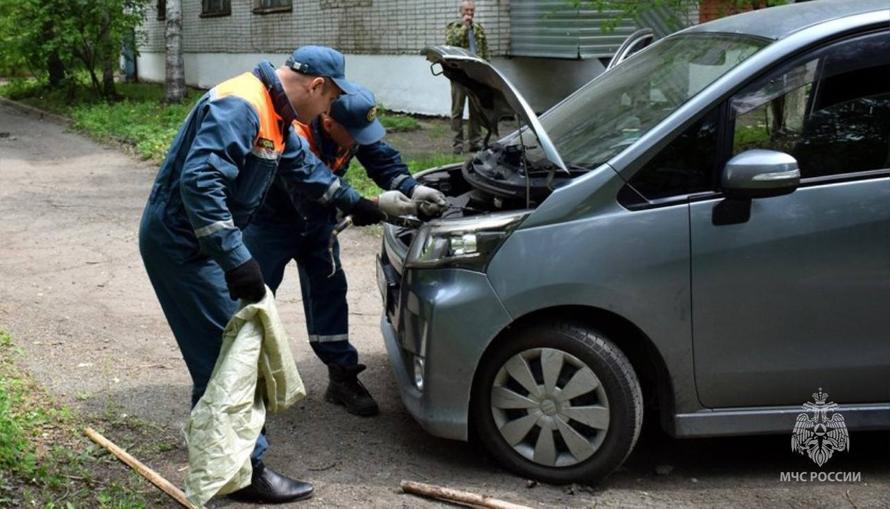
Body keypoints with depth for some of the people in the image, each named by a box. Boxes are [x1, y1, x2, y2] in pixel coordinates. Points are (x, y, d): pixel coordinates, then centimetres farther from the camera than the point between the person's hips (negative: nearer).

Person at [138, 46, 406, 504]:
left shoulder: (275, 115, 11)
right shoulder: (240, 106, -23)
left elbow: (304, 166, 28)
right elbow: (200, 183, -33)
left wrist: (354, 202, 35)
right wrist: (237, 260, -36)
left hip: (199, 241, 10)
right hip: (180, 242, -10)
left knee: (216, 351, 18)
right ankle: (248, 472, 2)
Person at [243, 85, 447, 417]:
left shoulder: (353, 126, -19)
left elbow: (383, 159, -10)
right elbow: (312, 202, -43)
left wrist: (413, 190, -30)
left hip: (317, 217, 6)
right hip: (273, 218, -6)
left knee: (329, 290, 3)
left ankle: (342, 378, 10)